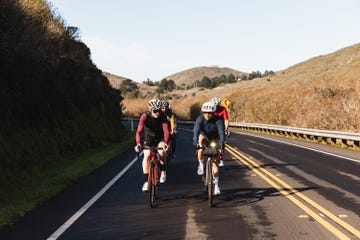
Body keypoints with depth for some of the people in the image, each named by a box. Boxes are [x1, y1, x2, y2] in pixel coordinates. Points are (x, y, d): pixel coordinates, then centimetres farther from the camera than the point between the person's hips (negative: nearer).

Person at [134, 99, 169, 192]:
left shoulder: (162, 116, -25)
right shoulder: (145, 116, -26)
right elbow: (139, 131, -36)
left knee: (162, 152, -28)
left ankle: (163, 171, -1)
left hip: (160, 137, 0)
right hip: (148, 137, 1)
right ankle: (146, 181, -10)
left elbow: (166, 130, -33)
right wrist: (138, 144, -51)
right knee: (146, 156, -18)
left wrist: (165, 143, -51)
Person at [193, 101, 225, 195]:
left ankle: (216, 185, 1)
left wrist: (222, 143, -54)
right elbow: (196, 130, -38)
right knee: (201, 138, -36)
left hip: (214, 140, 0)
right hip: (204, 137, 0)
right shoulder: (200, 119, -25)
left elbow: (221, 131, -38)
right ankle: (201, 164, -20)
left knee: (215, 162, -8)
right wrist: (195, 142, -54)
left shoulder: (218, 120, -26)